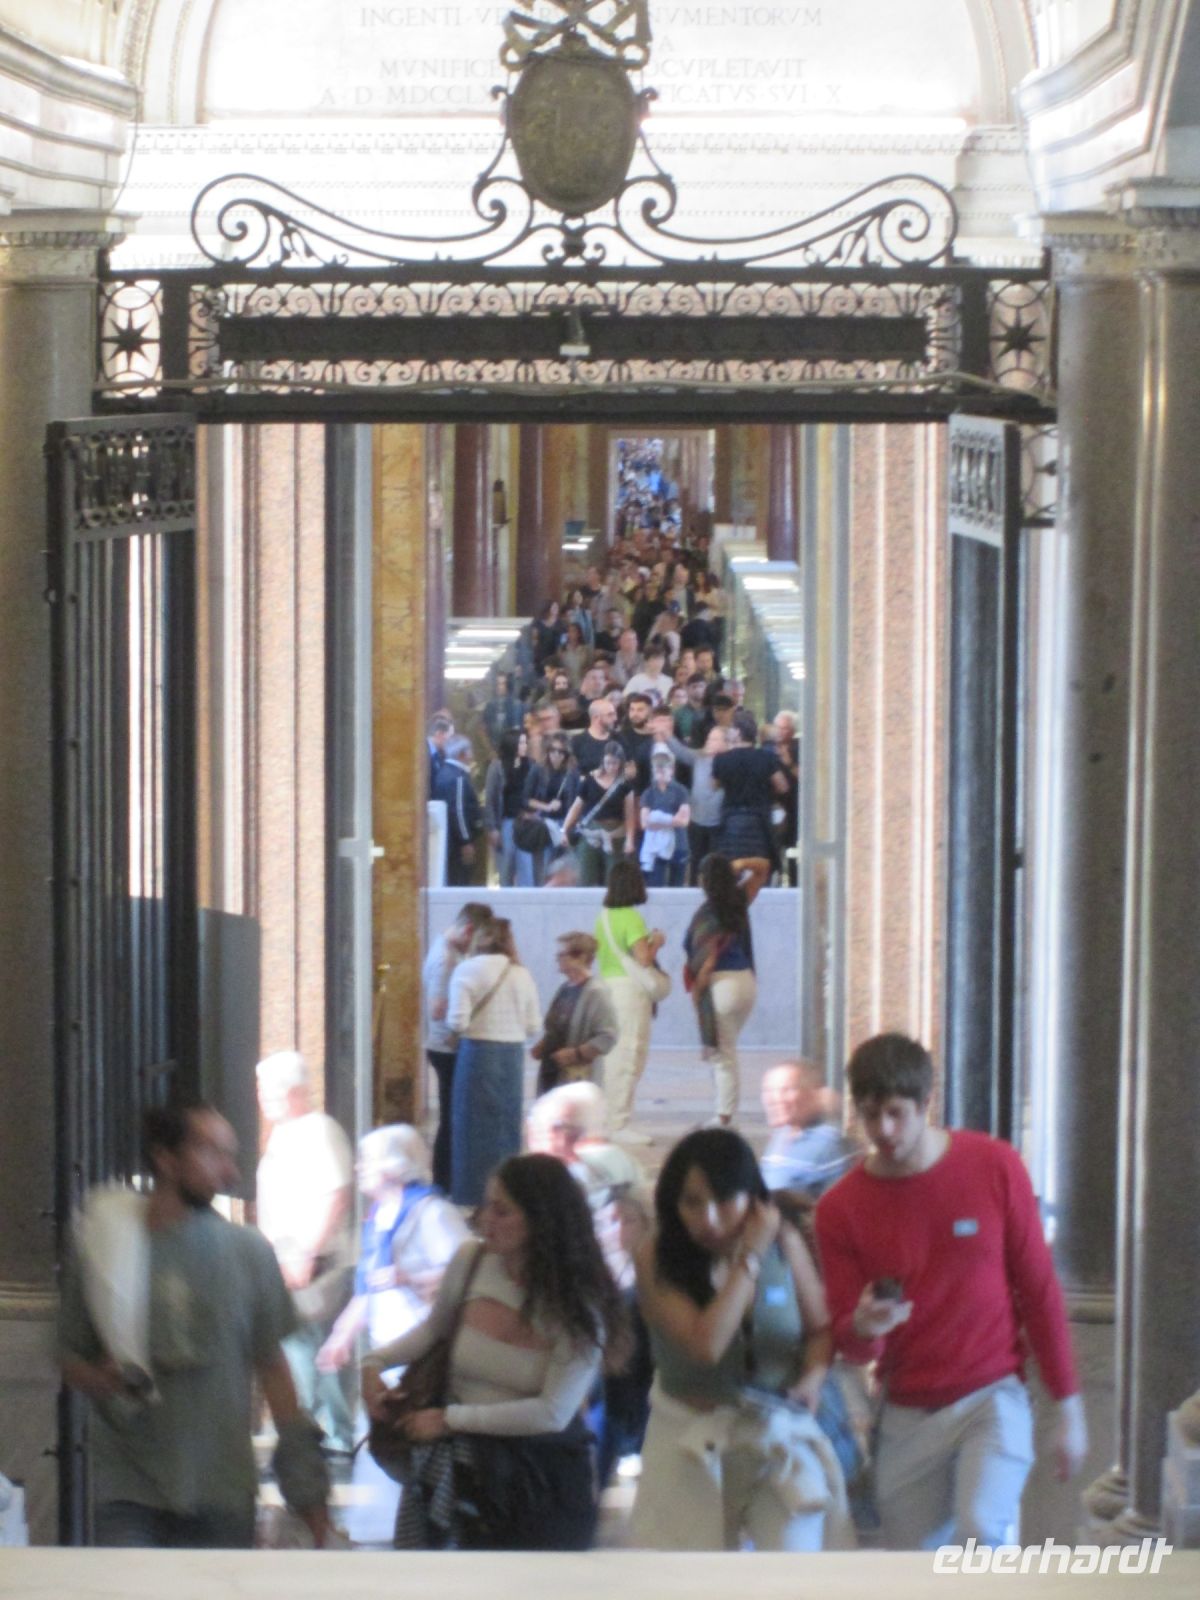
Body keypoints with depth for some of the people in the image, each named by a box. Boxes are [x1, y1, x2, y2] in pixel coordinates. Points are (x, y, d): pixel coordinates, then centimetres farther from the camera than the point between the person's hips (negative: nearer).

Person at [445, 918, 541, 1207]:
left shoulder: (468, 970, -7)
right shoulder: (521, 974, 4)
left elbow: (458, 1022, -14)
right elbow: (534, 1027, 5)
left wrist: (448, 1012, 7)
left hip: (479, 1051, -4)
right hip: (513, 1053, 4)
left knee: (474, 1128, 4)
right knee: (507, 1126, 12)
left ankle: (474, 1196, 6)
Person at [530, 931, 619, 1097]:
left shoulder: (595, 992, -14)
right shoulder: (563, 989, 12)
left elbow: (607, 1037, -19)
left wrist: (576, 1054, -21)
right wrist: (541, 1046, 6)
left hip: (578, 1076, -9)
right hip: (551, 1074, 9)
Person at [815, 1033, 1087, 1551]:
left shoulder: (994, 1167, -6)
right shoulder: (839, 1210, -2)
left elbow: (1039, 1290, 1)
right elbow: (849, 1344, 1)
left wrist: (1067, 1404, 2)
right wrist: (863, 1328, -24)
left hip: (992, 1397, -2)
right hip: (907, 1414, 3)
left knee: (981, 1530, -27)